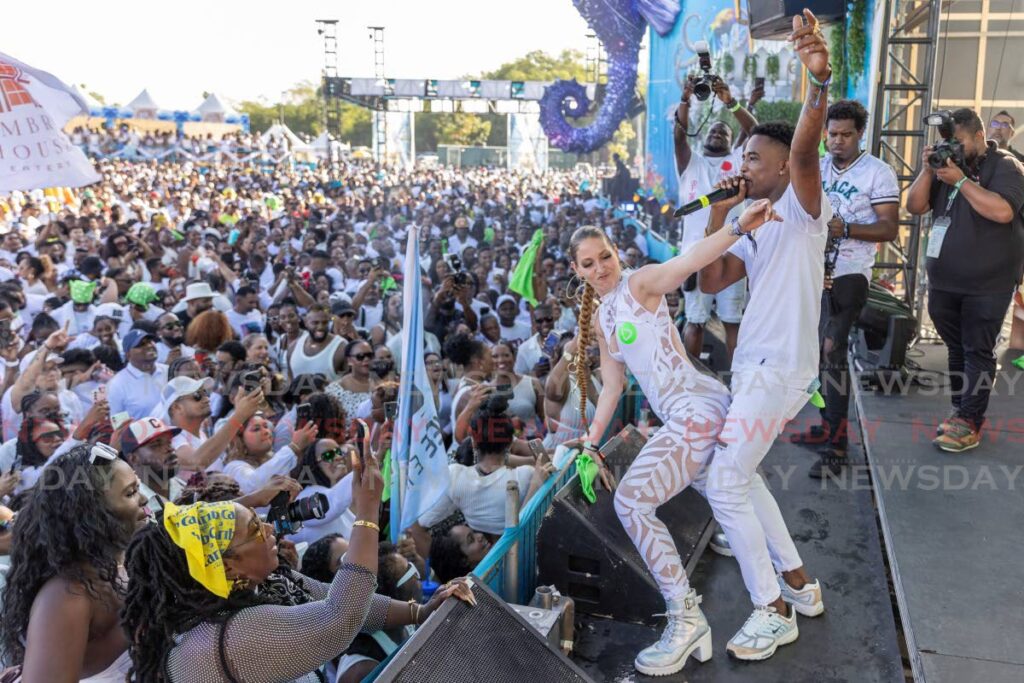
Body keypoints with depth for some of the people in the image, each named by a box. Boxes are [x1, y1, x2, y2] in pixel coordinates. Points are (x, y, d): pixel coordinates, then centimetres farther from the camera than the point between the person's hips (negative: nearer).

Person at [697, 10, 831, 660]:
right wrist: (718, 215, 4)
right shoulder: (756, 227, 17)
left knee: (725, 484, -8)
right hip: (754, 367, 10)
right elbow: (711, 281, 10)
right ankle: (799, 582, 30)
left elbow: (805, 150, -30)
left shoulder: (803, 208, -8)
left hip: (780, 369, -10)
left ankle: (774, 611, 7)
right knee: (737, 475, 18)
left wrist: (820, 82, -46)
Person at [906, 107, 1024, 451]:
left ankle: (970, 424, -2)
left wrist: (960, 180, -22)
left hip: (987, 283, -6)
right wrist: (927, 170, -9)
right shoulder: (947, 164, 11)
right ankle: (960, 409, 23)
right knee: (956, 348, 13)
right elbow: (915, 207, 5)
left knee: (978, 352, -3)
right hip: (944, 280, 6)